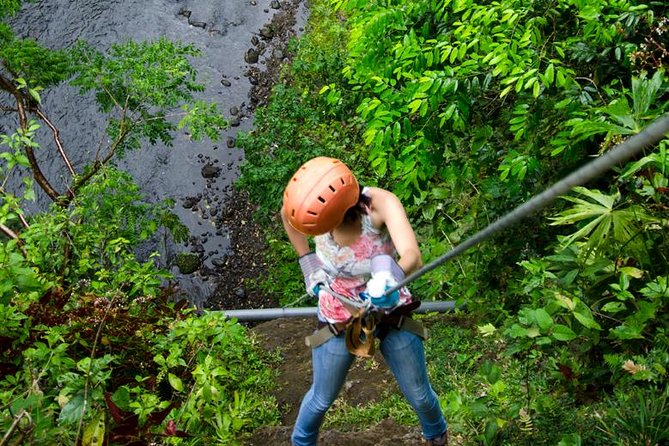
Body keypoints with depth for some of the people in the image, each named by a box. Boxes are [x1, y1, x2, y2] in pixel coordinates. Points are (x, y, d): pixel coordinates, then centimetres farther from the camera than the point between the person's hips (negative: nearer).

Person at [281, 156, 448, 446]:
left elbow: (413, 257, -49)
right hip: (338, 319, 1)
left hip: (391, 312, -1)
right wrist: (307, 261, -2)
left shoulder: (381, 204, -34)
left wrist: (388, 279, -69)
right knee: (322, 399, 18)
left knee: (420, 395, 18)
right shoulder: (315, 209, -26)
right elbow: (287, 213, 0)